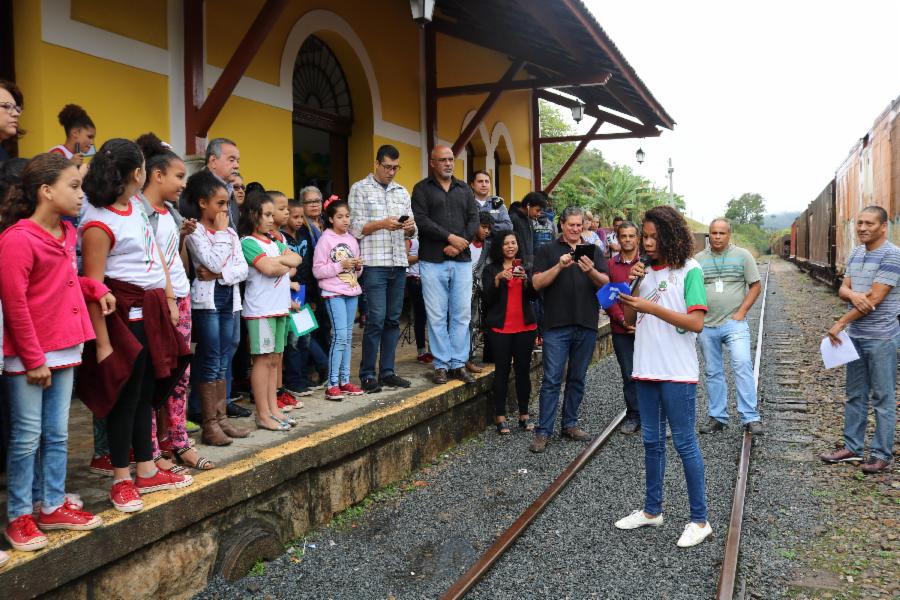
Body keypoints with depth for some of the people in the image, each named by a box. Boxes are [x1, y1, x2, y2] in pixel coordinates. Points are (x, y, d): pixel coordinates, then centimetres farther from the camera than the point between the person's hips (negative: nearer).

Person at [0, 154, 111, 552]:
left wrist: (96, 289, 2)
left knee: (57, 434, 14)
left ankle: (53, 506, 26)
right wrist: (33, 359, -14)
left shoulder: (67, 234, 8)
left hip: (64, 348, 8)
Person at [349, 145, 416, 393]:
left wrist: (410, 227, -7)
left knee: (393, 320, 7)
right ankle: (367, 375, 3)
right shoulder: (360, 189, 3)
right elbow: (355, 228, -4)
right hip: (374, 263, -5)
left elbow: (410, 232, 15)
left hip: (399, 263, 5)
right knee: (376, 320, -7)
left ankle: (387, 372, 15)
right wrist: (381, 224, -17)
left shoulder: (402, 192, 17)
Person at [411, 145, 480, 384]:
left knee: (462, 314, 2)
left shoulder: (464, 189, 17)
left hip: (462, 260, 3)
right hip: (433, 261, -3)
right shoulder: (422, 189, 5)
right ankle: (442, 365, 8)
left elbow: (474, 220, 7)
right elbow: (421, 221, -8)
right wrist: (450, 237, -13)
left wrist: (459, 245, -7)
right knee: (437, 316, -1)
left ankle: (458, 364, 10)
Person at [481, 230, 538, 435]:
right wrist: (498, 278, -21)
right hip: (500, 328, -3)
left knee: (523, 370, 5)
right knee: (502, 370, -2)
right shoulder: (491, 270, 3)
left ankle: (524, 415, 13)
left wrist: (525, 279, -18)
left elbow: (533, 295, 1)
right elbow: (487, 298, -6)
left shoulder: (525, 268, 11)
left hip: (525, 326, 3)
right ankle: (500, 417, 4)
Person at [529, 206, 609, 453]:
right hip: (557, 324, -3)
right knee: (551, 379, -4)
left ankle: (570, 424, 23)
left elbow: (605, 283, 3)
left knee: (577, 378, 11)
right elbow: (537, 283, -3)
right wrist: (559, 266, -17)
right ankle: (543, 431, 0)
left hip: (586, 324, 3)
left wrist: (591, 271, -18)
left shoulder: (593, 251, 13)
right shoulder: (548, 250, 6)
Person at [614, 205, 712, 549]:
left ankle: (699, 520, 11)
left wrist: (651, 307, -21)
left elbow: (696, 323, -17)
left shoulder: (688, 270, -8)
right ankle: (652, 510, 27)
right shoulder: (646, 270, 10)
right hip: (646, 369, 6)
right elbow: (630, 318, 10)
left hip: (677, 373, -6)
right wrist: (631, 285, -5)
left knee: (685, 443, 0)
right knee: (652, 442, 15)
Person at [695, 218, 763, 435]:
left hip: (734, 323, -3)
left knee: (743, 366, -14)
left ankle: (750, 417, -7)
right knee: (712, 373, 9)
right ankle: (717, 417, 20)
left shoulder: (742, 255, 2)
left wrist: (741, 312, -8)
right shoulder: (699, 259, 7)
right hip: (707, 325, 3)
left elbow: (755, 286, 2)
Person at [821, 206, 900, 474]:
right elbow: (842, 289, 8)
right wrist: (853, 294, -17)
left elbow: (874, 299, -18)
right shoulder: (855, 254, 10)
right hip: (855, 335, 8)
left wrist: (840, 324, -13)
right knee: (855, 395, 14)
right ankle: (852, 447, 24)